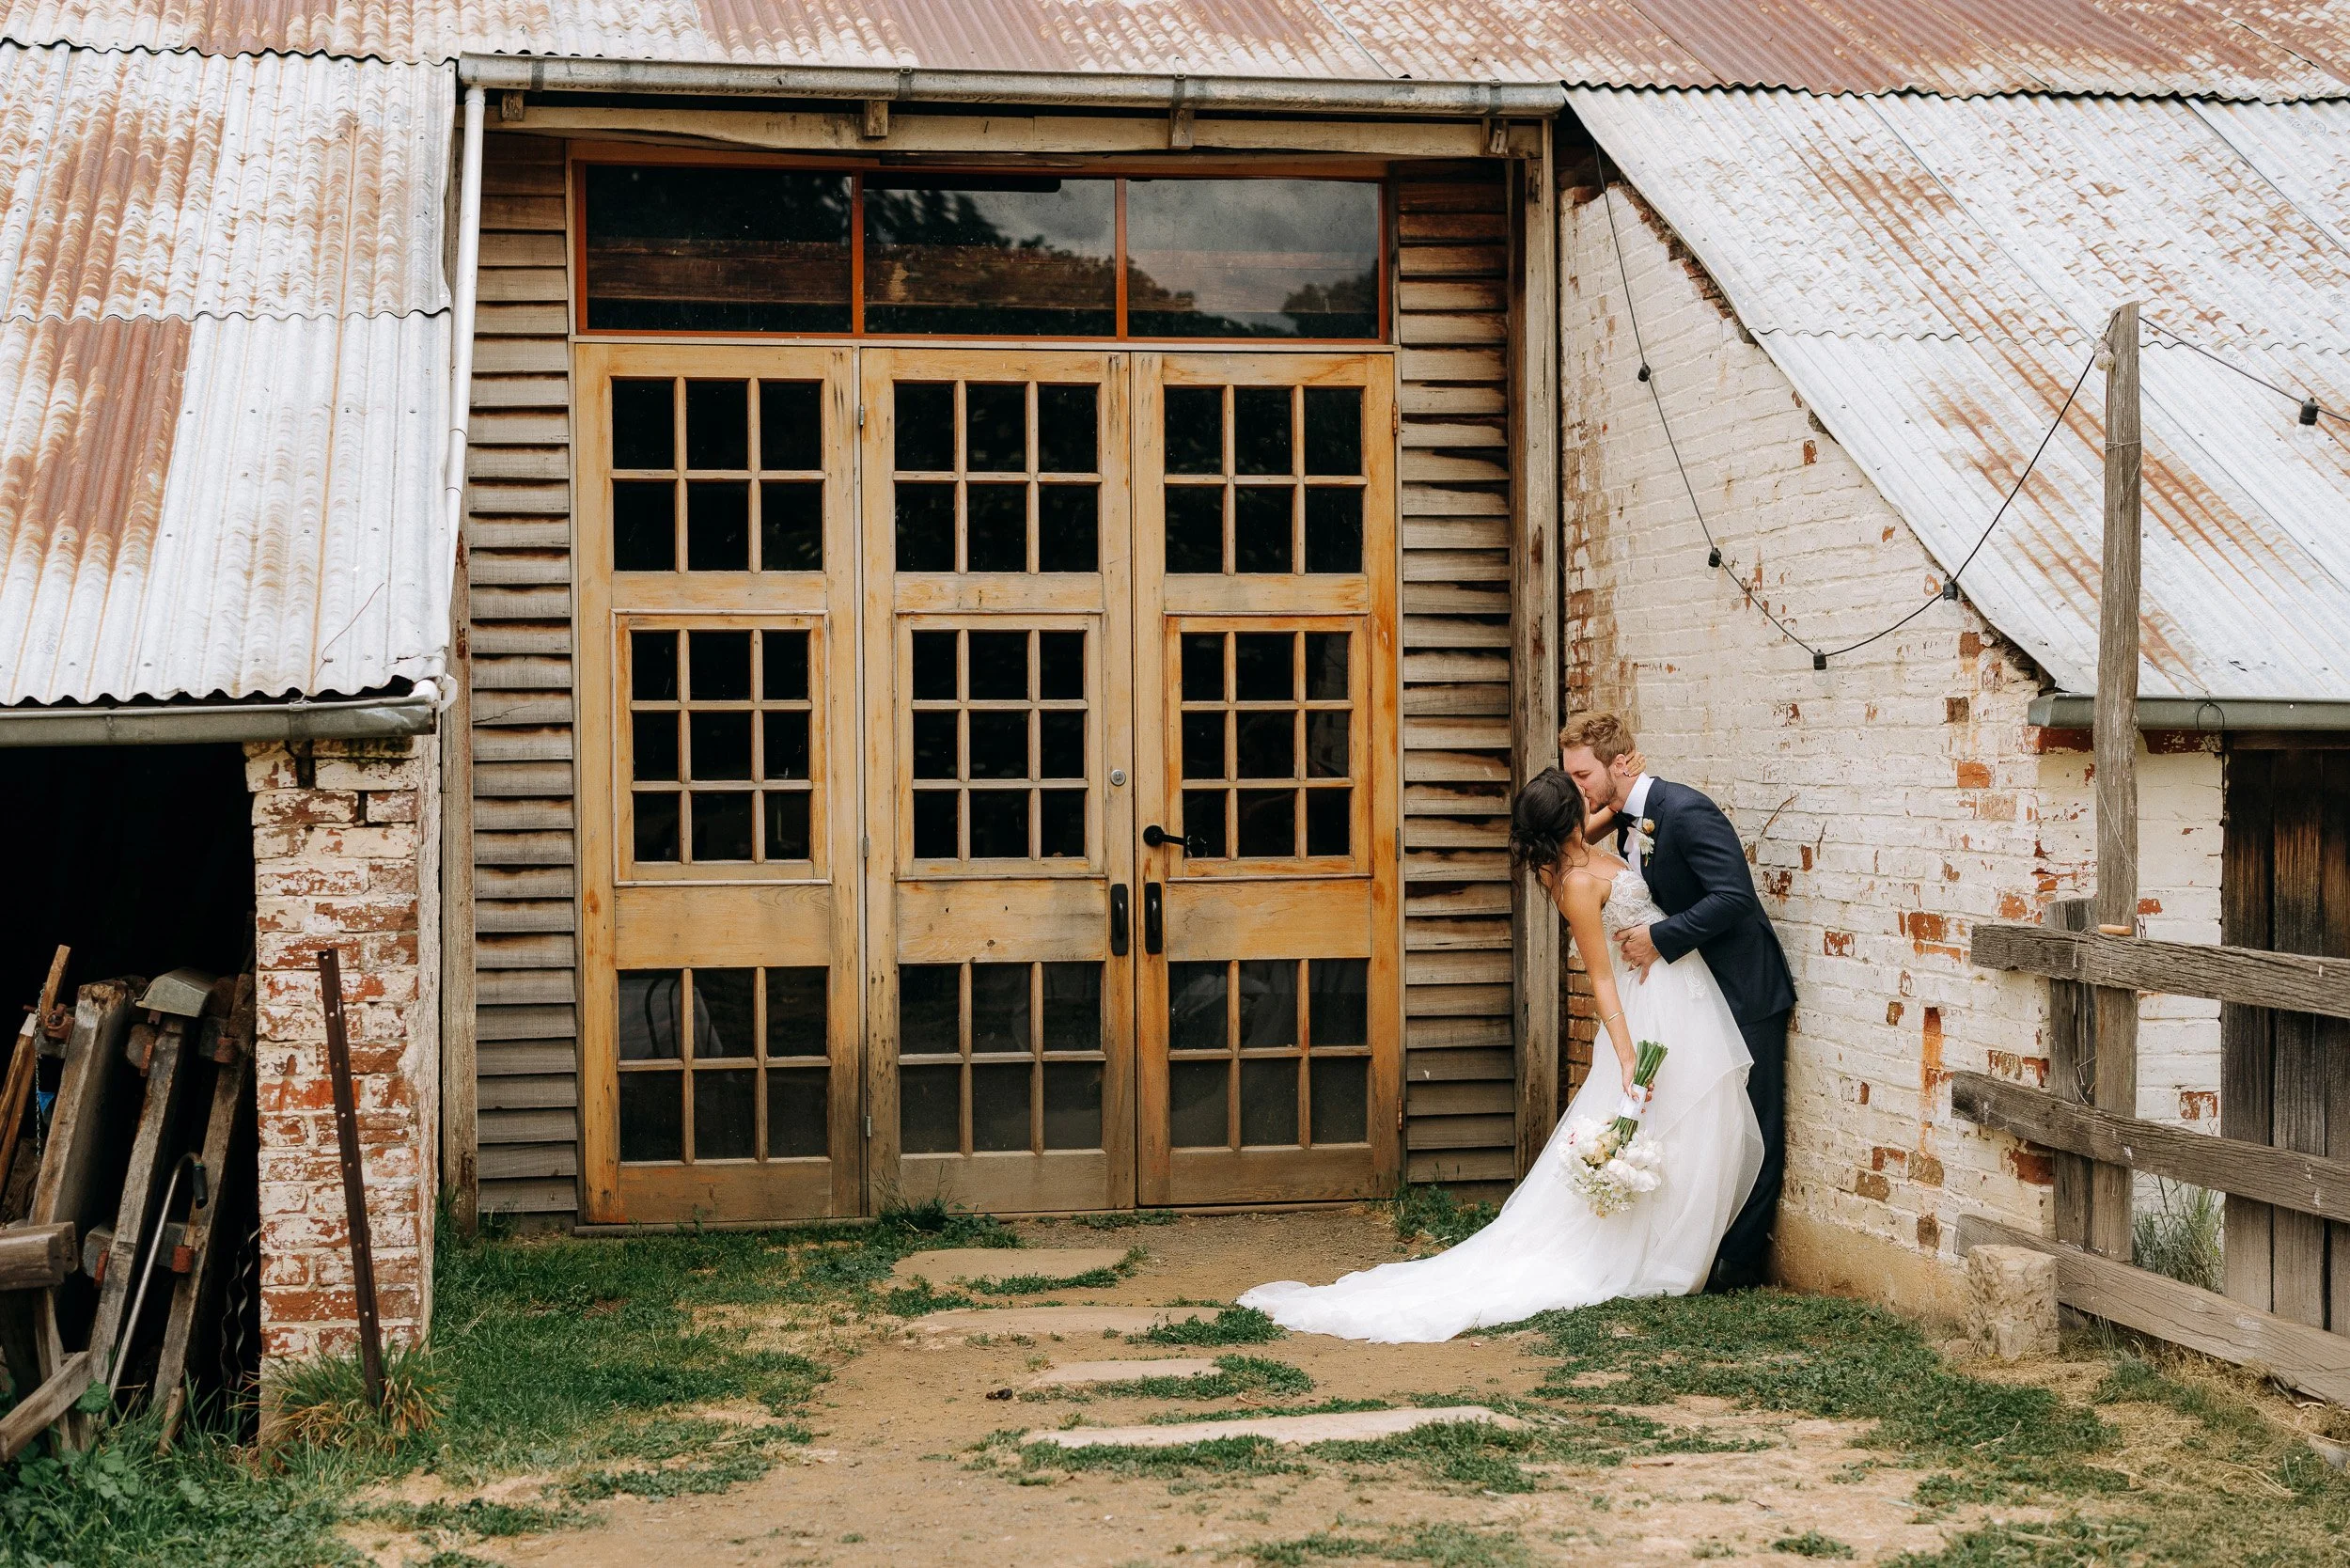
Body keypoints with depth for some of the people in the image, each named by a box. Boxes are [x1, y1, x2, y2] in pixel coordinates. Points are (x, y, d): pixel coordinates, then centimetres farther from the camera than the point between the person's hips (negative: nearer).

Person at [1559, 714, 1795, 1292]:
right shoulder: (1625, 819, 7)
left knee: (1752, 1127, 0)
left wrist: (1660, 937, -25)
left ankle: (1743, 1258, 5)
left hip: (1745, 991, -9)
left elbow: (1734, 896, -28)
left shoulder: (1686, 811, -21)